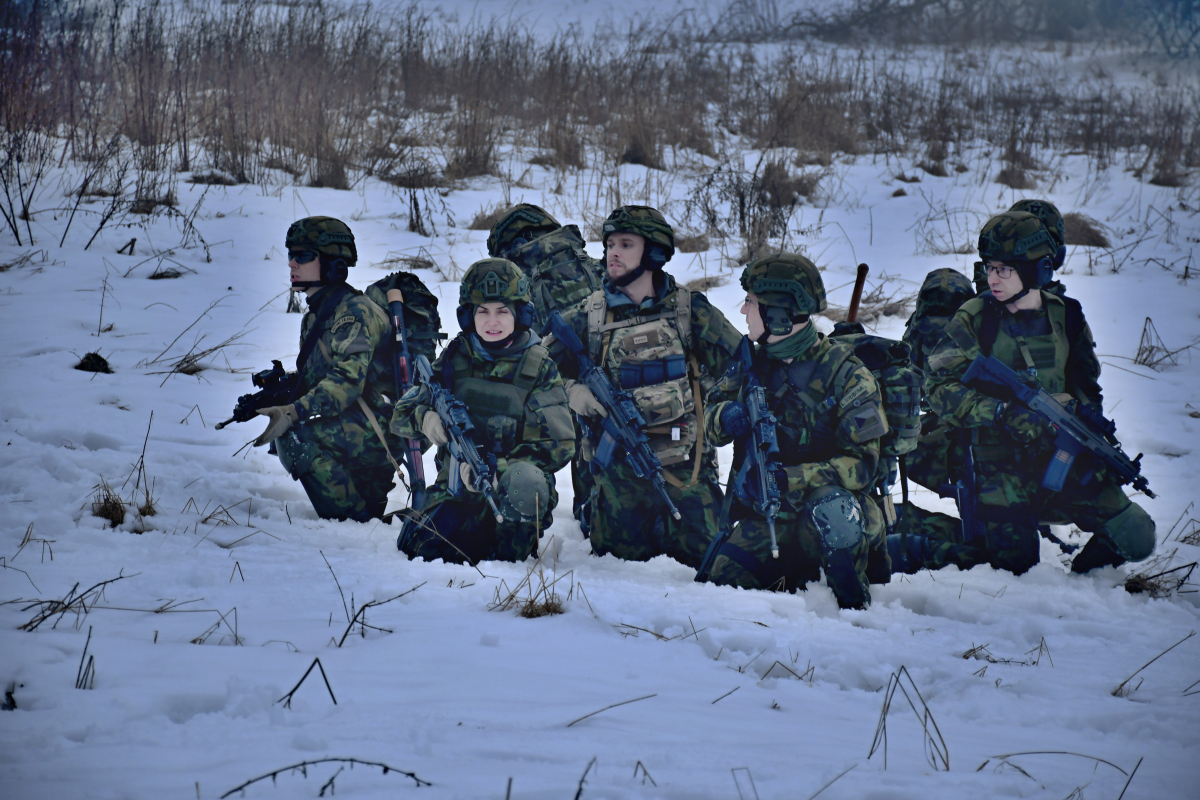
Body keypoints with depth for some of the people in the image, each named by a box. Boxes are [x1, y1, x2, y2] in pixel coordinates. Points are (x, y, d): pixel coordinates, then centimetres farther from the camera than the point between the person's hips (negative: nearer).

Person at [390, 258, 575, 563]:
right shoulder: (455, 358, 7)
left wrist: (498, 469, -23)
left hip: (508, 489, -3)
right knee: (421, 548, -24)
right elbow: (400, 416, 9)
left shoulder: (538, 368, -1)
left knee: (523, 479, -38)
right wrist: (424, 418, -17)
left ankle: (509, 560, -14)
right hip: (457, 489, 3)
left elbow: (560, 444, -9)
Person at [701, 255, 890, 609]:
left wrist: (791, 478, -29)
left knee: (828, 501, -39)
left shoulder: (845, 375, -12)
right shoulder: (758, 364, 6)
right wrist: (725, 417, -11)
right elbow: (710, 422, 15)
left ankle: (854, 606, -16)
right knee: (724, 580, -18)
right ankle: (803, 574, 12)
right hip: (771, 518, 5)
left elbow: (863, 464, -18)